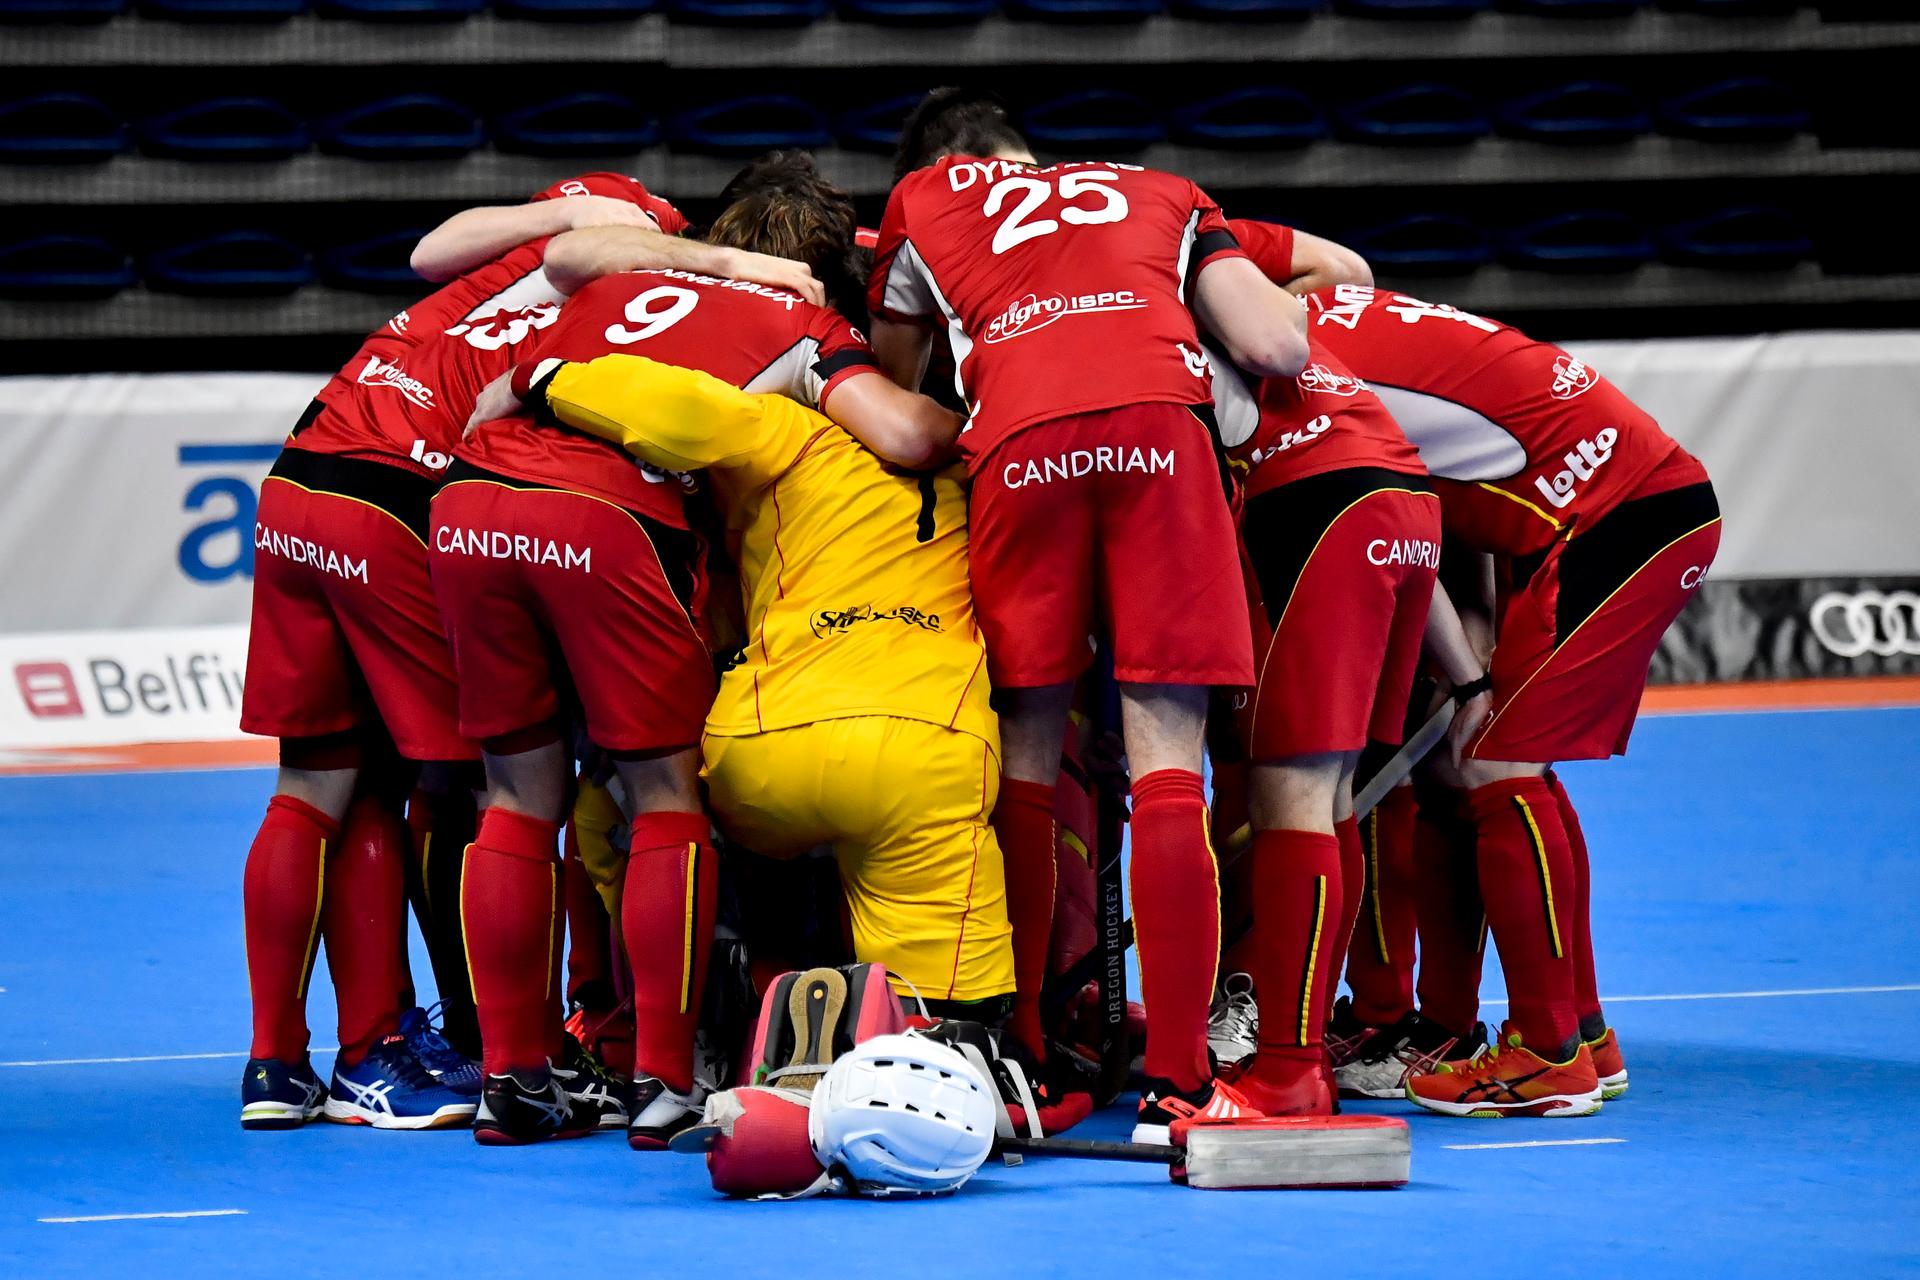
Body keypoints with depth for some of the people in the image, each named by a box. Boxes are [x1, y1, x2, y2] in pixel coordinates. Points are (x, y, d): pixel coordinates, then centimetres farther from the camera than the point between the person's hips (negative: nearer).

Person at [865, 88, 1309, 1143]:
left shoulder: (921, 201, 33)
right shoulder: (1163, 195, 34)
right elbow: (1278, 349, 19)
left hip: (1019, 441, 0)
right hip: (1160, 421, 0)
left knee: (1023, 757, 10)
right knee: (1166, 762, -2)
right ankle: (1176, 1083, -6)